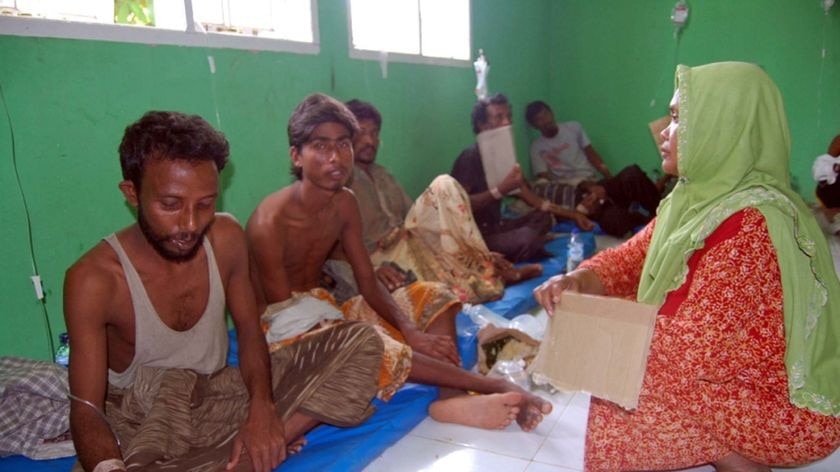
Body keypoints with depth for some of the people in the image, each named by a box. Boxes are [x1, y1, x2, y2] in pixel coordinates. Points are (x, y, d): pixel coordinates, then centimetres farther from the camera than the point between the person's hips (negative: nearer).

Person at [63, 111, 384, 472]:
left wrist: (262, 406, -18)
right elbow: (86, 407, -18)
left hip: (218, 394, 4)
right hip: (139, 415, -3)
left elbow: (249, 330, 1)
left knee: (360, 343, -12)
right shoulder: (93, 279, -19)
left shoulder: (226, 238, -8)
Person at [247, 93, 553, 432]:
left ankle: (450, 397, -27)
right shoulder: (270, 223, -24)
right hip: (285, 332, -7)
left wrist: (411, 333, -21)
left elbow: (369, 286, -1)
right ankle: (495, 385, -24)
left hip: (323, 311, 8)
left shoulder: (344, 203, -3)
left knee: (433, 296, -2)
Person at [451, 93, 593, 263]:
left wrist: (572, 214, 8)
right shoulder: (470, 157, -15)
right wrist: (500, 190, -31)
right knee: (527, 239, -30)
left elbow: (528, 196, 12)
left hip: (496, 227, 9)